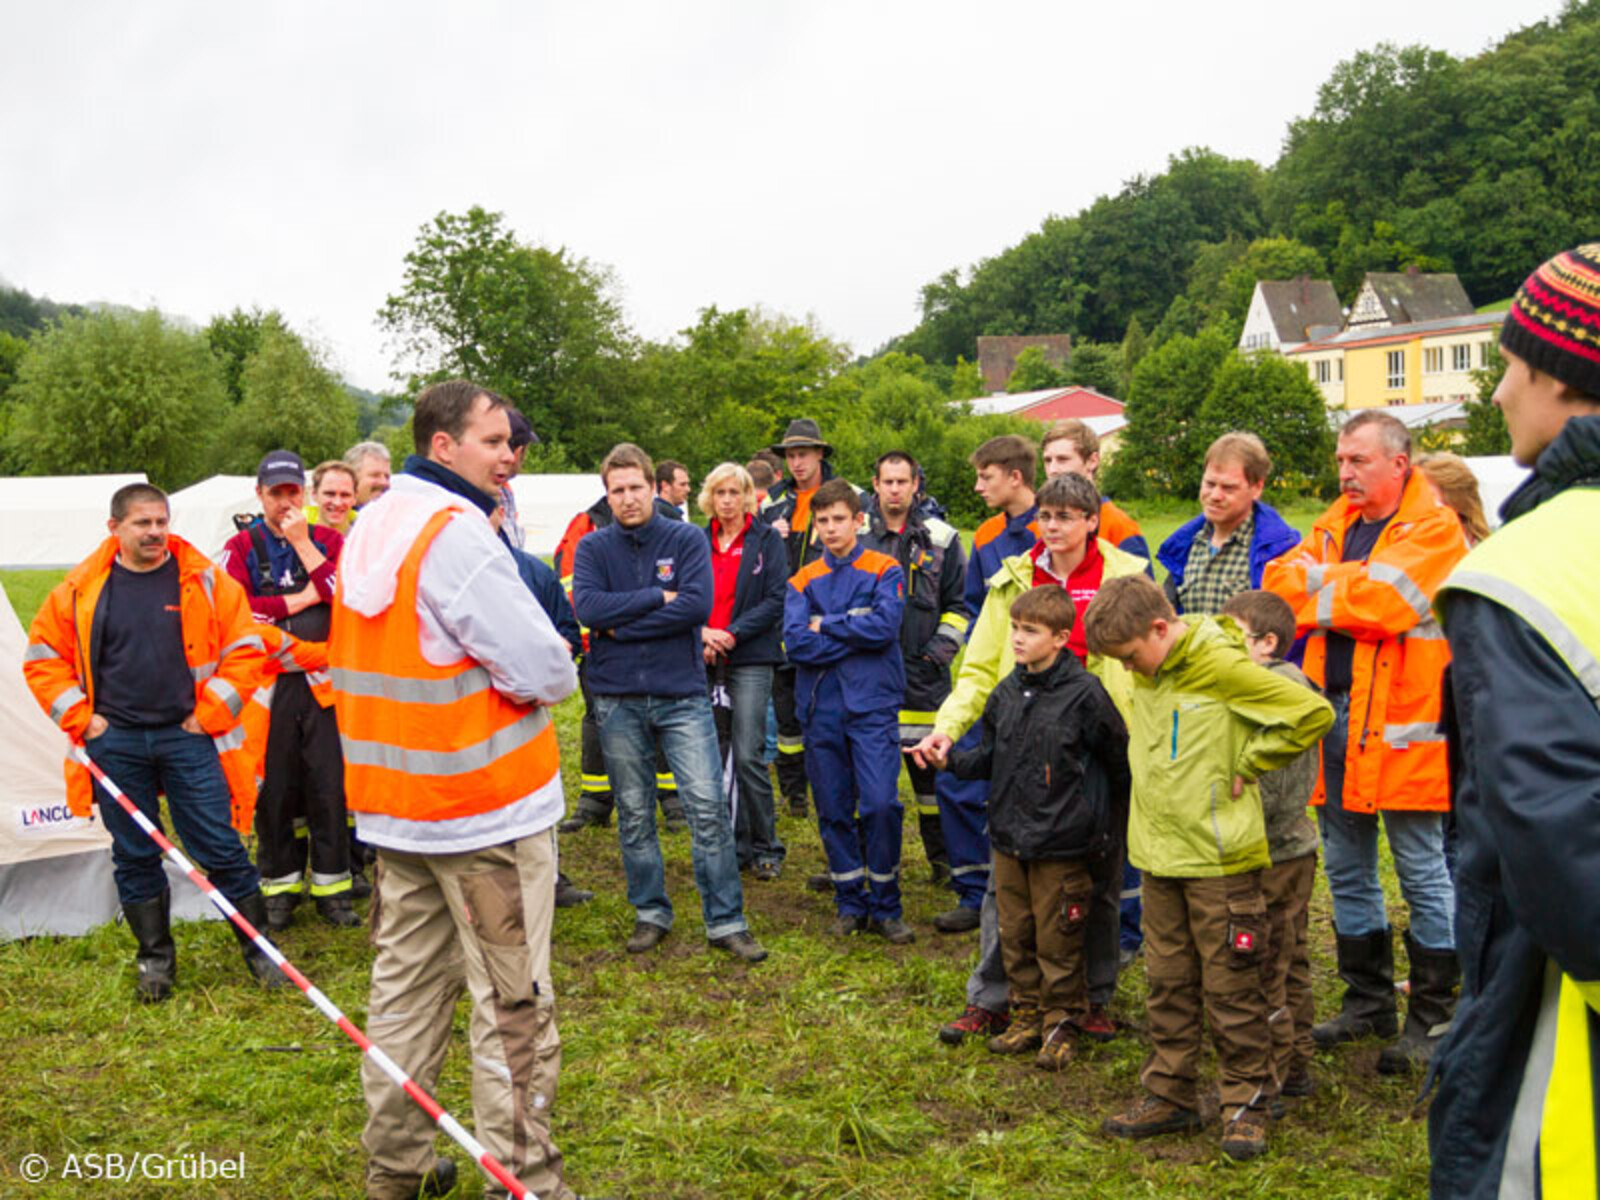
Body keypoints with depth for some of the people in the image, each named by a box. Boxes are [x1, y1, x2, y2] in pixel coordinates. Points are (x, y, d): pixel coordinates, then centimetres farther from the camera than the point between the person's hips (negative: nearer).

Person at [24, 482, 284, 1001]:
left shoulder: (205, 582, -1)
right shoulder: (81, 588, 3)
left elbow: (245, 650, 0)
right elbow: (42, 658, 10)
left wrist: (211, 713, -6)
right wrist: (80, 718, 1)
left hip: (188, 737, -2)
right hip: (115, 742, 2)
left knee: (220, 848, 1)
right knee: (134, 856, 10)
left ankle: (259, 949, 15)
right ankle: (155, 959, 25)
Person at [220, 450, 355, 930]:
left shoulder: (329, 540, 7)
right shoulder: (240, 547, 4)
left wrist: (303, 544, -11)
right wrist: (302, 600, -9)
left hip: (323, 682, 0)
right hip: (267, 685, 0)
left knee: (329, 785, 2)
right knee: (274, 788, 6)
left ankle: (332, 887, 13)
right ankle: (281, 888, 19)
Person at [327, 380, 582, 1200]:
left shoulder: (371, 527, 11)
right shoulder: (457, 534, -18)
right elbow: (545, 669, -19)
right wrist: (549, 676, 2)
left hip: (393, 805, 9)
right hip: (488, 806, -9)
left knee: (406, 985, 16)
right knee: (512, 1005, 0)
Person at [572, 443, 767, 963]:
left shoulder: (687, 539, 1)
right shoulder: (593, 548, 4)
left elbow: (698, 605, -14)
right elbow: (588, 607, -12)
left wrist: (622, 625, -12)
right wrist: (658, 597, -13)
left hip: (682, 693, -1)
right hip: (618, 700, 2)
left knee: (708, 807, -4)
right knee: (634, 814, 10)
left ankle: (726, 921, 4)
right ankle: (651, 913, 24)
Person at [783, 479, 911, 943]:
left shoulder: (884, 570, 4)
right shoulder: (803, 581, 11)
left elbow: (885, 626, -13)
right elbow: (796, 643, -5)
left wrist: (827, 625, -6)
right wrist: (857, 634, -9)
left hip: (872, 704, -3)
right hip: (821, 708, 3)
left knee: (880, 804, -11)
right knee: (833, 811, 7)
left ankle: (885, 906, 4)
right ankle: (851, 905, 19)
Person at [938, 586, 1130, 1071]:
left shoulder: (1084, 693, -12)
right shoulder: (1006, 692, 6)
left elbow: (1119, 759, -4)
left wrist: (1109, 820, 2)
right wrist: (950, 759, -4)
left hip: (1062, 843, -6)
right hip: (1009, 837, 6)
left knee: (1058, 942, 3)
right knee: (1015, 936, 14)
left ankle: (1062, 1024, 18)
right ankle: (1027, 1017, 28)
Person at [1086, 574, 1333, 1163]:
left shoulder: (1222, 666, -15)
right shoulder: (1146, 675, 8)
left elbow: (1313, 713, -17)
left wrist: (1246, 765, -11)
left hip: (1220, 856, -7)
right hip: (1158, 855, 7)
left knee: (1231, 989, 3)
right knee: (1168, 984, 14)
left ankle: (1245, 1103, 15)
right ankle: (1169, 1094, 25)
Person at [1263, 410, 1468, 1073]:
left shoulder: (1435, 530, -8)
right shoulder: (1336, 524, 14)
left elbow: (1382, 600, -22)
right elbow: (1281, 580, 1)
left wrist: (1316, 592, -8)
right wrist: (1344, 583, -15)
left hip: (1401, 725, -7)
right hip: (1335, 715, 7)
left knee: (1422, 872, 3)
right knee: (1347, 869, 15)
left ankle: (1432, 1017, 15)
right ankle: (1367, 1001, 30)